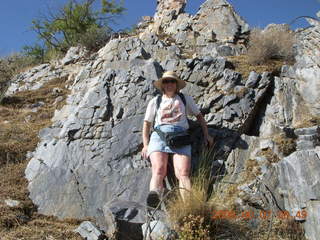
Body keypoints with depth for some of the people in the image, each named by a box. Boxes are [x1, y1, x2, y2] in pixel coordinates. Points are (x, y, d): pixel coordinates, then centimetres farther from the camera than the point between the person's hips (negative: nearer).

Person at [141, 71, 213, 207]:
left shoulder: (185, 99, 26)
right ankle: (154, 196, -54)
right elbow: (147, 124, 24)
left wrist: (206, 135, 18)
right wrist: (145, 145, 11)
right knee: (159, 170, -29)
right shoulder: (155, 101, 26)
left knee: (183, 173, -26)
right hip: (159, 134, 1)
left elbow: (199, 116, 30)